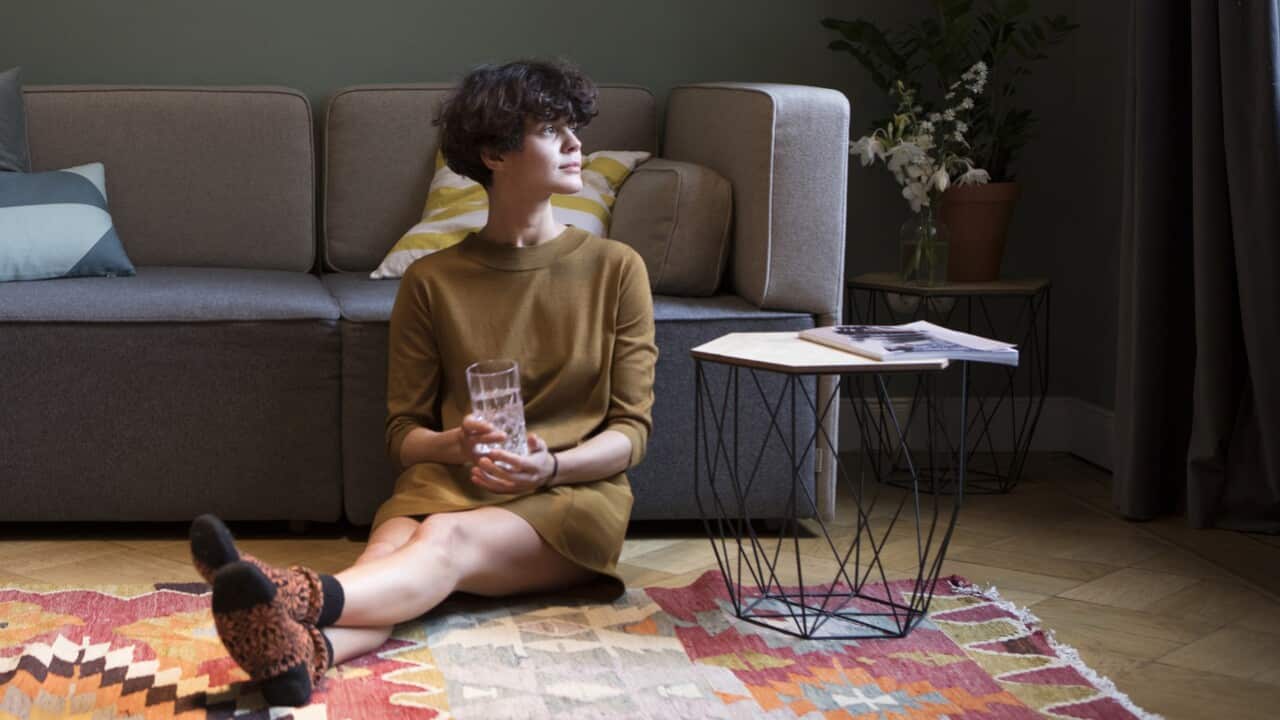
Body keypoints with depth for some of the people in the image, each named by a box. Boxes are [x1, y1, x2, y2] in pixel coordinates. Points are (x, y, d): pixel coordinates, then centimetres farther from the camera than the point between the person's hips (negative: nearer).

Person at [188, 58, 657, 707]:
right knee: (389, 553, -35)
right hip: (450, 483, 2)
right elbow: (402, 432, 10)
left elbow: (631, 431, 4)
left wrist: (550, 465, -16)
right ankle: (300, 652, -68)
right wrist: (455, 445, -14)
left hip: (572, 492, -2)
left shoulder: (615, 270, 7)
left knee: (446, 539, -35)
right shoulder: (431, 282, 9)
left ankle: (299, 598, -66)